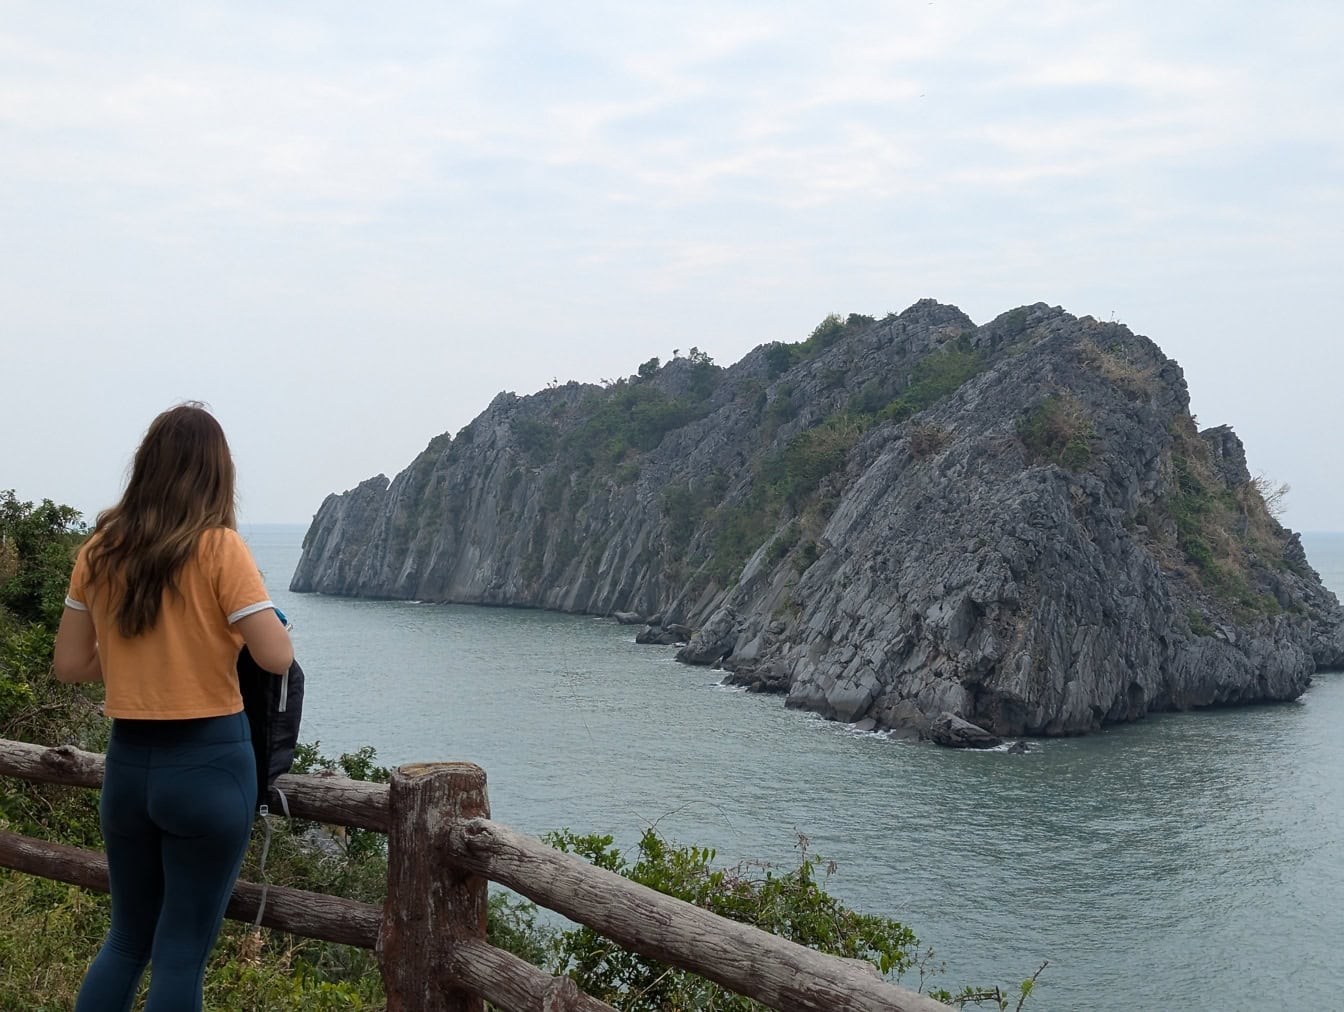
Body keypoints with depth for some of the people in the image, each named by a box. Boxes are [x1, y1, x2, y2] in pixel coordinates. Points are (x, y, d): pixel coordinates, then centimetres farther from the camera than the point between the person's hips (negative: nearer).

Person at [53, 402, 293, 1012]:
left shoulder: (101, 549, 2)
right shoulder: (217, 546, -12)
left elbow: (69, 665, 6)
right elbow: (276, 657, -16)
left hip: (127, 763, 5)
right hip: (210, 764, -5)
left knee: (127, 939, 21)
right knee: (181, 954, 5)